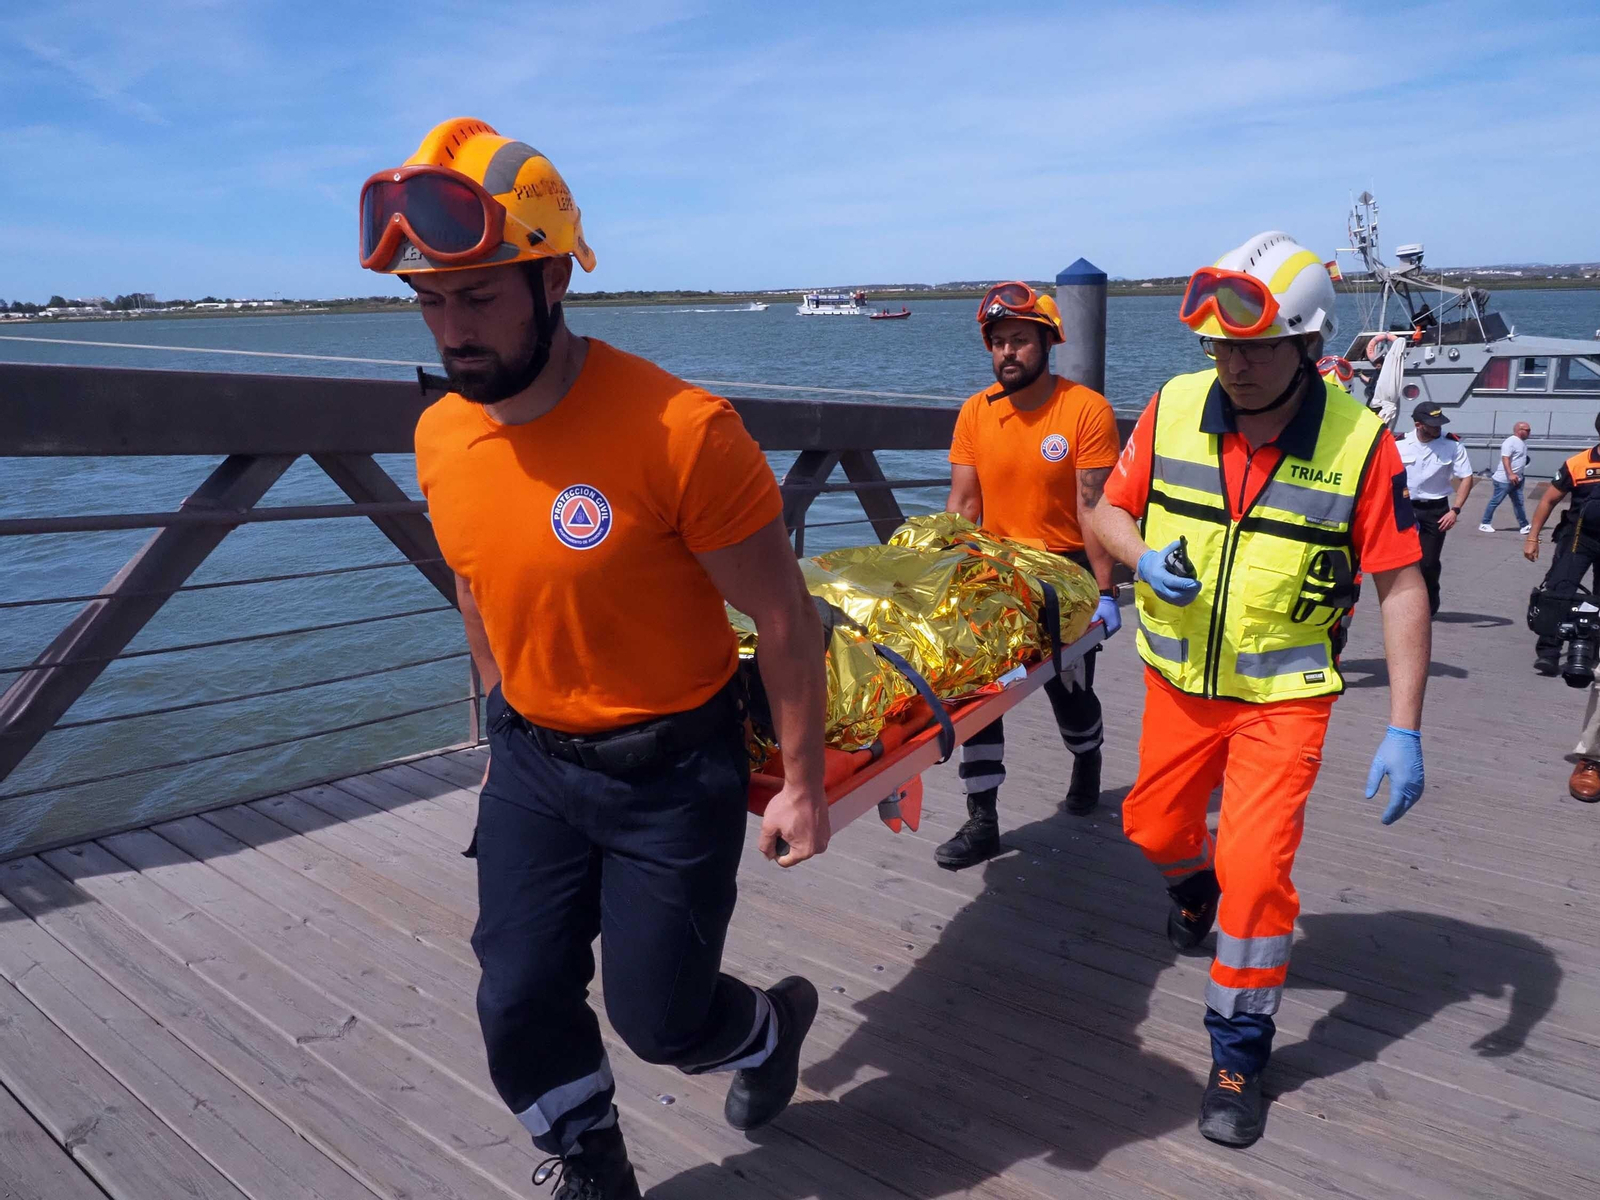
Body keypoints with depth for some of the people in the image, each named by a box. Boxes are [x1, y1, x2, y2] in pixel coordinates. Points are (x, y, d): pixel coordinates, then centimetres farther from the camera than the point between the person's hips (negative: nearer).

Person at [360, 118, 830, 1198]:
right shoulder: (440, 438, -4)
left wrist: (803, 784, -11)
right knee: (518, 1005, 10)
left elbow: (782, 613, -17)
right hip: (531, 763, 6)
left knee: (660, 1018, 6)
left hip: (674, 770, -5)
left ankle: (775, 1024, 43)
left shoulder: (679, 429, -25)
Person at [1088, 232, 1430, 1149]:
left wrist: (1405, 730, -17)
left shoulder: (1360, 443, -17)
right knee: (1156, 827, 18)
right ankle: (1198, 880, 56)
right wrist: (1142, 558, -21)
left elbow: (1402, 587, -13)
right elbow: (1109, 509, 2)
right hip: (1180, 679, 4)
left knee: (1255, 867, -9)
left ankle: (1241, 1048, 14)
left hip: (1284, 693, -3)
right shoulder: (1175, 408, -10)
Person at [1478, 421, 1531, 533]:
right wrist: (1510, 474, -35)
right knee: (1495, 501, -2)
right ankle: (1484, 524, 6)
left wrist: (1521, 475, 26)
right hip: (1504, 479, -9)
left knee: (1518, 503, 10)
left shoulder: (1522, 442, 14)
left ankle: (1524, 526, 13)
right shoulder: (1510, 442, -16)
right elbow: (1505, 459, -26)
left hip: (1516, 479, 9)